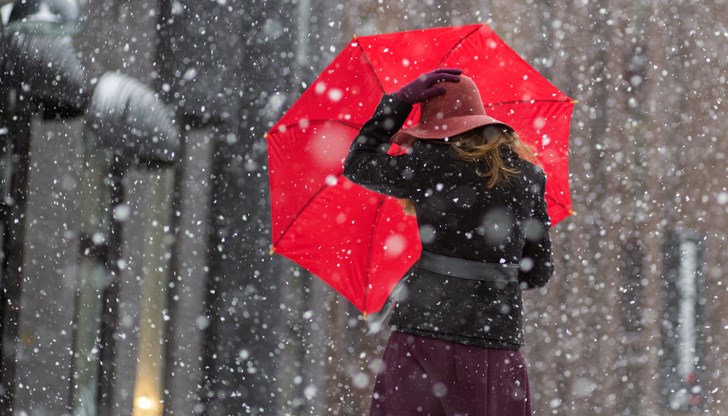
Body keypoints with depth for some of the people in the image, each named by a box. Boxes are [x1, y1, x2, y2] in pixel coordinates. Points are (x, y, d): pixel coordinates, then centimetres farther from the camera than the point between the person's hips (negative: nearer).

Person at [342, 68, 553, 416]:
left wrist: (401, 99, 11)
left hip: (427, 329, -3)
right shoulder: (528, 176, 10)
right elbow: (539, 272, 14)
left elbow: (357, 165, 12)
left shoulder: (430, 165, -2)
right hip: (499, 338, 3)